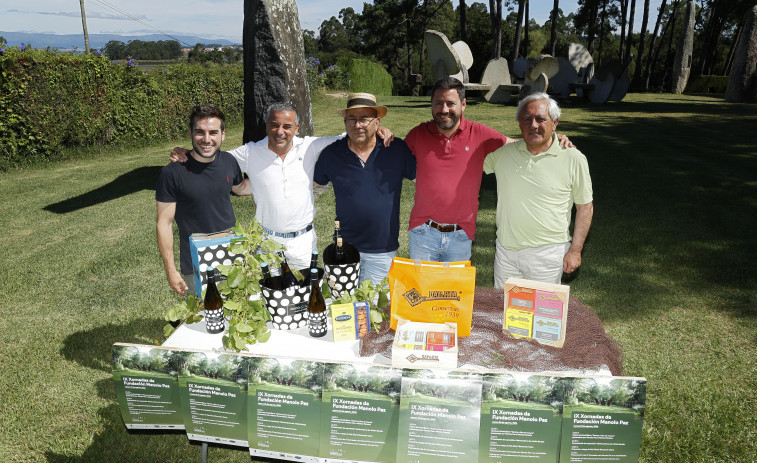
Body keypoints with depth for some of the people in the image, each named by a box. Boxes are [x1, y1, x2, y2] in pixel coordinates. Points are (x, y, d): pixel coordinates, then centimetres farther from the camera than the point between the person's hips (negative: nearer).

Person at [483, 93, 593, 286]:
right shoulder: (503, 153, 2)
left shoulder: (573, 159, -5)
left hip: (547, 254, -3)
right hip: (505, 250, 3)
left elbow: (585, 207, 0)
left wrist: (575, 250, -3)